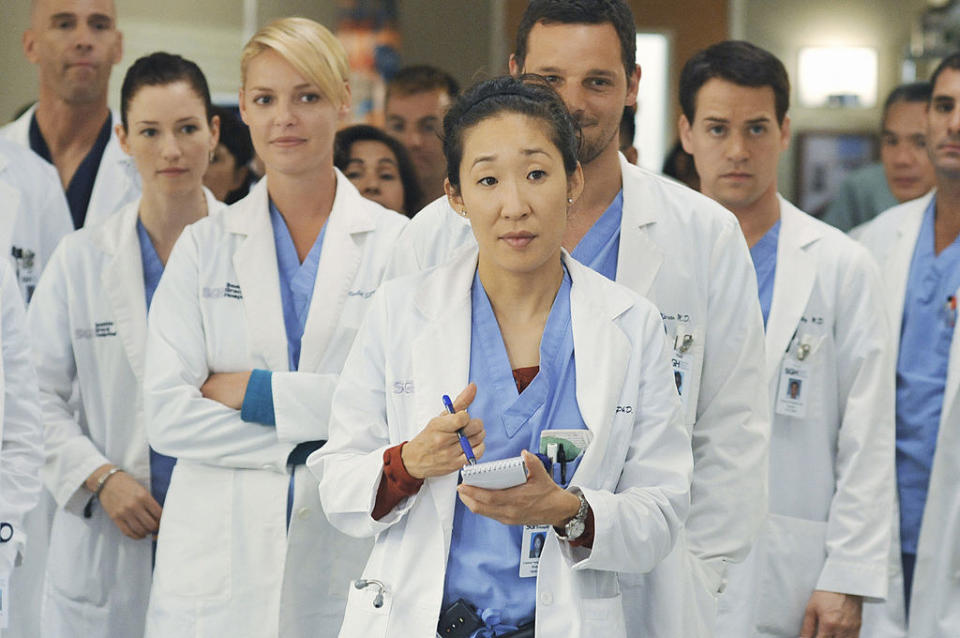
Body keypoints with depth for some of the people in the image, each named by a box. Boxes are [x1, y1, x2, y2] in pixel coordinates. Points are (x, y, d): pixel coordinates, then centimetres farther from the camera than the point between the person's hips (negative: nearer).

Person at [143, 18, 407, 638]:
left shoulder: (398, 244, 3)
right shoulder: (203, 247, 6)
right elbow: (167, 414, -3)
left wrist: (258, 394, -10)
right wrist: (308, 443, -12)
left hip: (350, 557, -1)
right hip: (221, 558, 1)